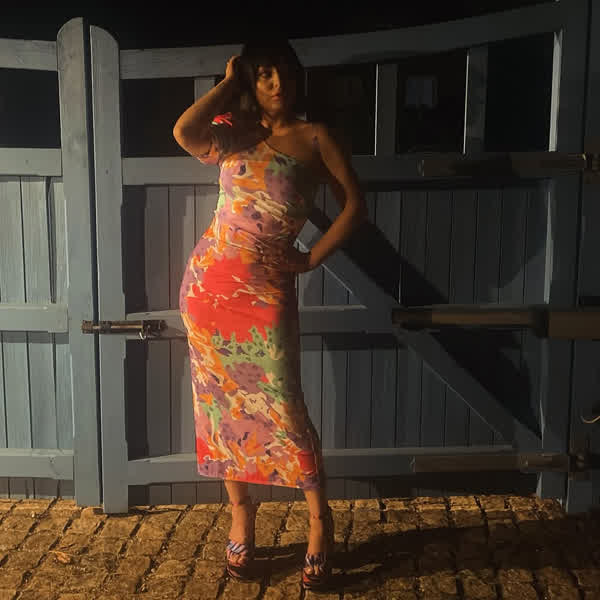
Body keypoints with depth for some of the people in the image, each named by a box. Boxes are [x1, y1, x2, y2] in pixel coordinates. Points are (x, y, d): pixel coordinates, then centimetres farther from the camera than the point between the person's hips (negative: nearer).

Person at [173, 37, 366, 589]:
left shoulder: (314, 138, 4)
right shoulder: (234, 134, 12)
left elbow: (355, 205, 0)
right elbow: (183, 132, -10)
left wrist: (312, 259, -6)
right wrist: (228, 83, 2)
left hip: (266, 290, -4)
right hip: (208, 283, 4)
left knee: (281, 409, -4)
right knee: (222, 404, 9)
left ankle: (320, 520, 14)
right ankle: (241, 514, 24)